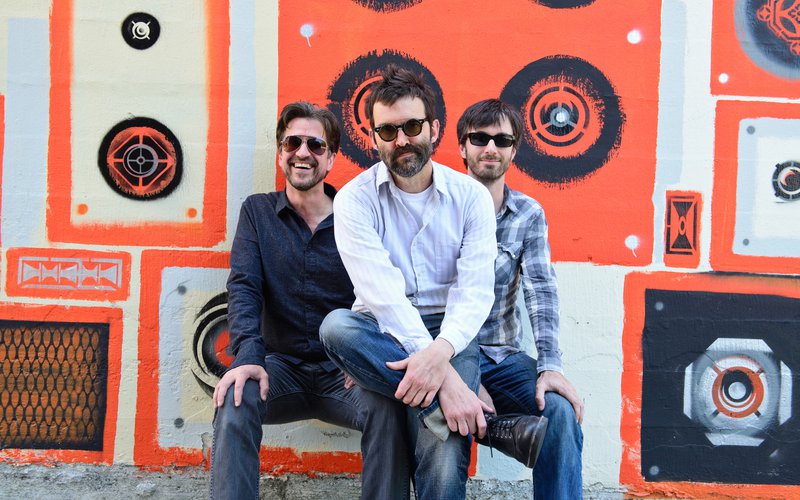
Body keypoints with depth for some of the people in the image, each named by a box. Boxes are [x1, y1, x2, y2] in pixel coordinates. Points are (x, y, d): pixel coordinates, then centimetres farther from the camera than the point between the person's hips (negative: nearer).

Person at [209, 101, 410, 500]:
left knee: (388, 405, -31)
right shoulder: (257, 211, 6)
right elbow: (244, 287, -5)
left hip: (345, 372, -1)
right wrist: (248, 357, -23)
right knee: (236, 397, -30)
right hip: (282, 365, 1)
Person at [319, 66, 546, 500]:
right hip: (384, 333, 2)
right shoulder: (355, 200, -5)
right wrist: (448, 378, -28)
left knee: (443, 449, -30)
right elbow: (383, 294, -17)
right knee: (336, 326, -35)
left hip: (449, 334, -1)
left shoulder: (471, 196, 1)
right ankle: (486, 421, -31)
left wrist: (440, 352, -29)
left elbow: (476, 290, -8)